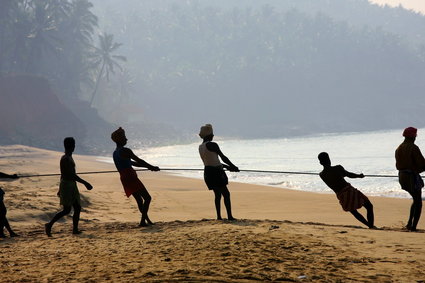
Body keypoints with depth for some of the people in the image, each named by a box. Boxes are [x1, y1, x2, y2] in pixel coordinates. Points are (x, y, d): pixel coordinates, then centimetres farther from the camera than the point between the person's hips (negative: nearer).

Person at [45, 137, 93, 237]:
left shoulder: (69, 158, 14)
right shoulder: (66, 159, -18)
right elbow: (72, 175, -24)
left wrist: (60, 189, 25)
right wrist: (85, 183, -22)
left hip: (72, 185, 10)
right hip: (67, 185, -10)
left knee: (77, 208, 8)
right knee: (67, 210, -8)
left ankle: (75, 229, 12)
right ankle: (49, 225, -1)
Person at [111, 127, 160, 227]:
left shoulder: (115, 153, 18)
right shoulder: (125, 151, -11)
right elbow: (139, 161, -10)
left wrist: (148, 167, 25)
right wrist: (152, 167, 1)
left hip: (124, 179, 9)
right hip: (131, 177, -9)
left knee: (139, 200, 18)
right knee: (147, 198, -7)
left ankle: (146, 219, 23)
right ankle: (143, 221, -12)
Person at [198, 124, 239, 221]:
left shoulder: (200, 147, 15)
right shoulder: (212, 145, -12)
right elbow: (223, 157, -7)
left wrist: (226, 166, 23)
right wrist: (233, 167, 6)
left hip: (207, 172, 9)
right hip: (216, 172, -9)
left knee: (218, 194, 15)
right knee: (226, 193, -6)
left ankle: (219, 216, 12)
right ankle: (229, 216, -11)